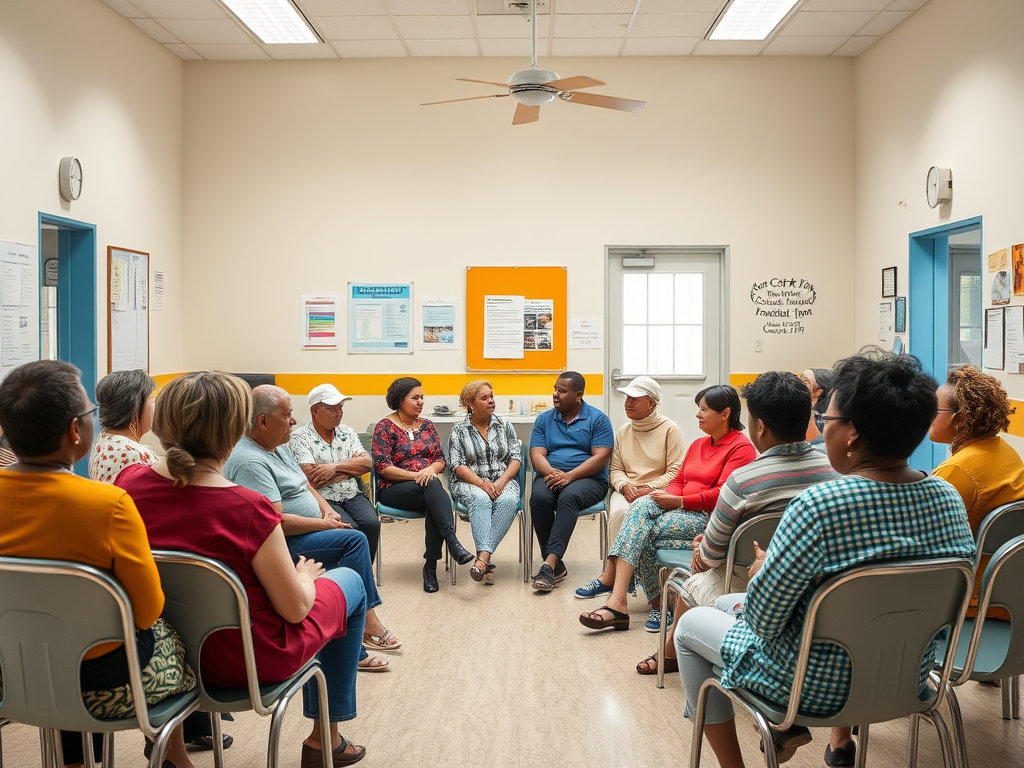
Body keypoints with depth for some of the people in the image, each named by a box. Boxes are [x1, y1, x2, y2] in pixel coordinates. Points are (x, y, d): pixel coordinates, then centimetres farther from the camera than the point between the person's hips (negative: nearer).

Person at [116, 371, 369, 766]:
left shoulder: (128, 483, -16)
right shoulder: (248, 510, -31)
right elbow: (295, 608, -20)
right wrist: (305, 576, 2)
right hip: (251, 659, -6)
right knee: (349, 582, 22)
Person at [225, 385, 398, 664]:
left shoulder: (277, 447, 12)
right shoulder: (250, 461, -21)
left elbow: (304, 485, 21)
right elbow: (276, 522, -26)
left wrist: (327, 510, 2)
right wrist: (323, 524, -16)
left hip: (307, 533, 10)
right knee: (355, 540, -20)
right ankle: (367, 621, -9)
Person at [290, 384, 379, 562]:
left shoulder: (347, 432, 14)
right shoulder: (300, 437, -3)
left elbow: (366, 463, 3)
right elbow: (312, 479, -14)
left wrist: (336, 467, -12)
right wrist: (351, 468, -4)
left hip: (352, 496, 5)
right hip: (323, 499, -4)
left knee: (372, 524, -23)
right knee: (350, 529, -29)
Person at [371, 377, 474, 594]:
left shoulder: (427, 425, 15)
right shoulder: (385, 427, -1)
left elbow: (440, 459, 11)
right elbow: (382, 467, -10)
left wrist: (431, 469, -14)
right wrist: (415, 475, -21)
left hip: (427, 486, 4)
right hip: (394, 490, -4)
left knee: (434, 504, -34)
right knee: (431, 486, -36)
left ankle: (430, 565, -27)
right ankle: (453, 543, -45)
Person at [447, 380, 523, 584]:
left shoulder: (505, 426, 13)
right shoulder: (458, 431, 6)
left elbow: (516, 458, 7)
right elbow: (458, 466, -3)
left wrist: (501, 481, -11)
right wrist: (482, 484, -17)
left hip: (503, 482, 2)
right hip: (471, 483, -2)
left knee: (508, 501, -33)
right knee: (481, 500, -37)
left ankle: (482, 558, -42)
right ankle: (486, 558, -51)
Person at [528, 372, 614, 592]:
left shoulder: (597, 419, 4)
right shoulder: (544, 420, 15)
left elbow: (601, 458, -6)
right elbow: (537, 454, 6)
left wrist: (570, 476, -19)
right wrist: (552, 472, -17)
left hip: (587, 478, -3)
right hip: (550, 476, 3)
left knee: (569, 497, -37)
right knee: (539, 498, -31)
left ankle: (549, 562, -43)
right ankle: (556, 565, -26)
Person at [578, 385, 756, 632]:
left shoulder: (741, 447, -6)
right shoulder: (698, 445, 22)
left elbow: (723, 495, -16)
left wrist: (679, 501, -15)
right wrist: (666, 496, -3)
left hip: (710, 519, -7)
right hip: (682, 511, 7)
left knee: (642, 531, -25)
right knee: (642, 505, -24)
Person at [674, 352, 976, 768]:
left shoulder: (819, 505, -31)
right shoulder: (950, 500, -10)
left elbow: (763, 618, -23)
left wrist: (762, 570, -2)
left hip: (815, 686, -6)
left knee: (691, 624, 17)